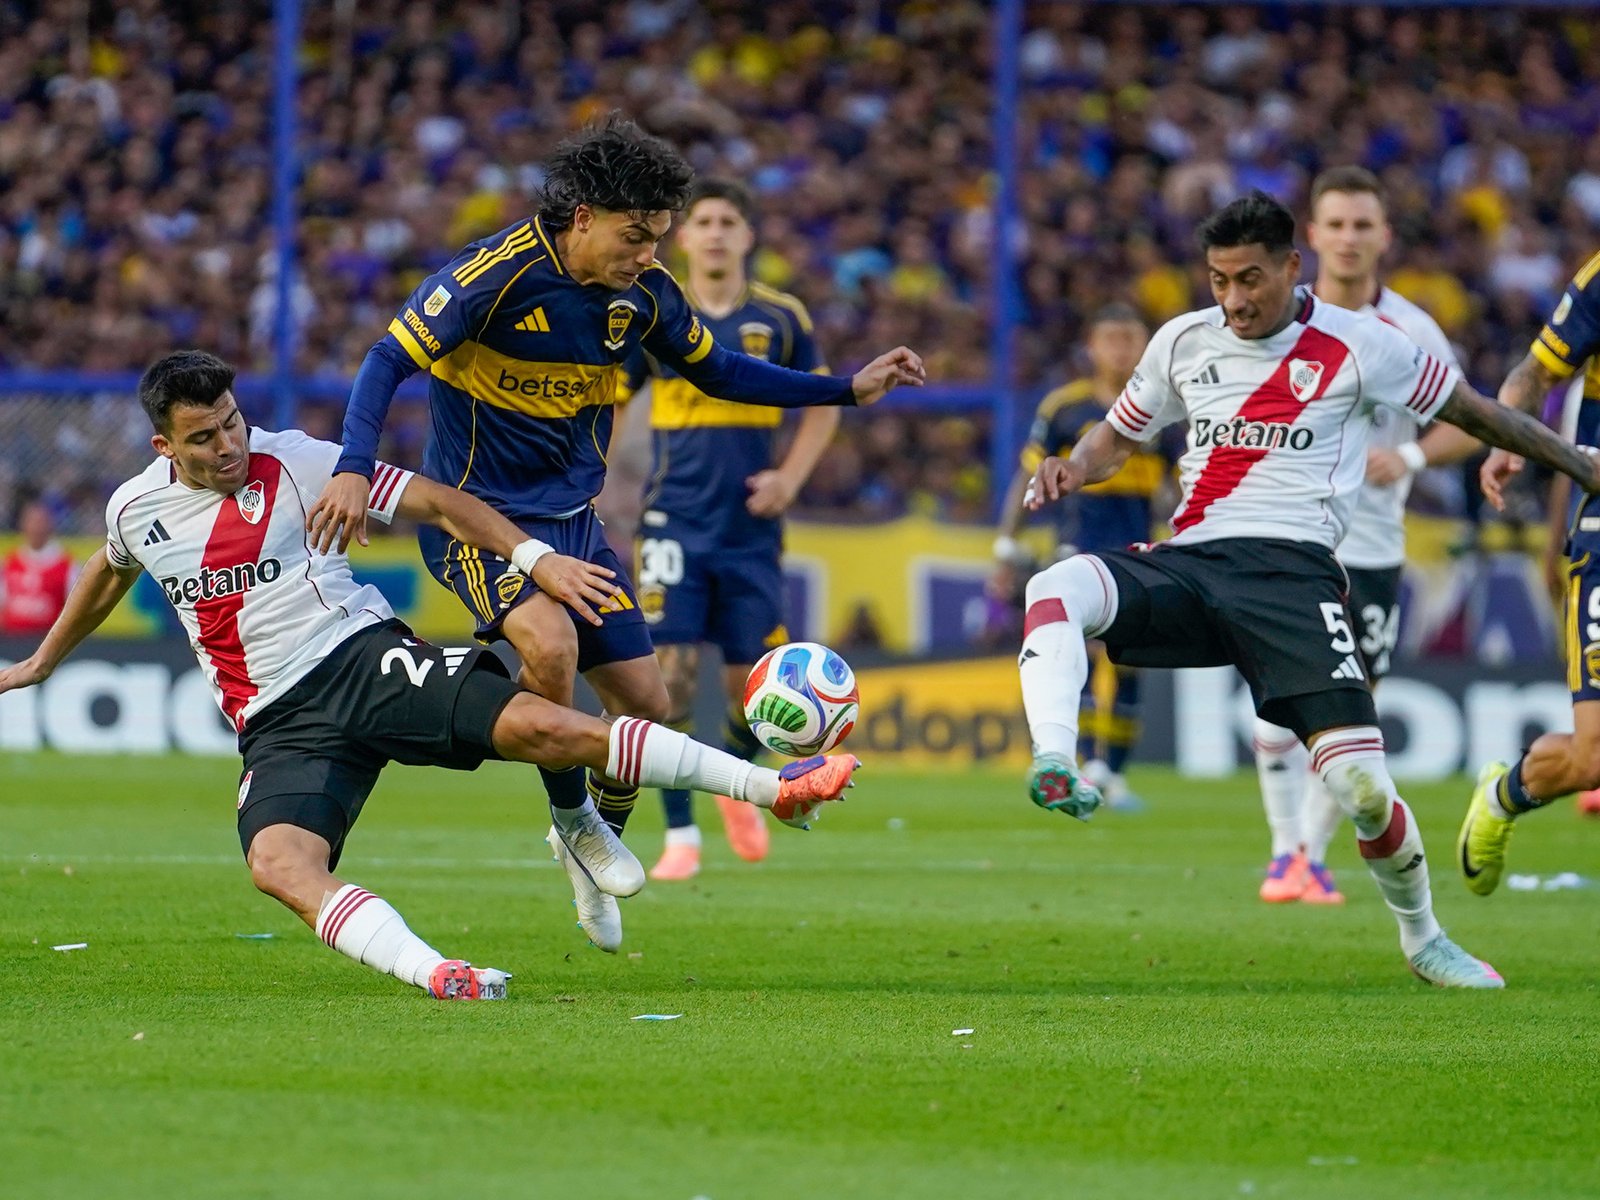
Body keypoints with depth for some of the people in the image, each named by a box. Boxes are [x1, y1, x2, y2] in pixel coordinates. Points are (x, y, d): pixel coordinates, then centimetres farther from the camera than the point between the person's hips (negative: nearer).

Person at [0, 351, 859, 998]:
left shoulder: (295, 462, -4)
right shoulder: (135, 509, 7)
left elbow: (435, 502, -2)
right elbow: (108, 575, 32)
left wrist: (534, 558, -14)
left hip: (364, 659, -2)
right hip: (278, 726, 3)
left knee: (542, 727, -22)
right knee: (280, 866, -31)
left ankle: (774, 788, -16)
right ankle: (429, 973, -47)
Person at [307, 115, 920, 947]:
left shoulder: (643, 293, -1)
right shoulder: (498, 275, -21)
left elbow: (718, 373, 14)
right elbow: (390, 359, -20)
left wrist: (851, 389, 9)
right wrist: (354, 468, -34)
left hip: (572, 519, 6)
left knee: (646, 706, 4)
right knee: (550, 642, -34)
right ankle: (571, 819, -9)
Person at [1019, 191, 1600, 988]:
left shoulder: (1357, 346, 2)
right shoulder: (1184, 342, 13)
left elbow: (1472, 413, 14)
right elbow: (1117, 439, 26)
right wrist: (1071, 469, 3)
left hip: (1291, 570, -3)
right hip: (1188, 563, 3)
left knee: (1362, 786, -15)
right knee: (1057, 590, -29)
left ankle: (1423, 939, 11)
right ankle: (1054, 766, -44)